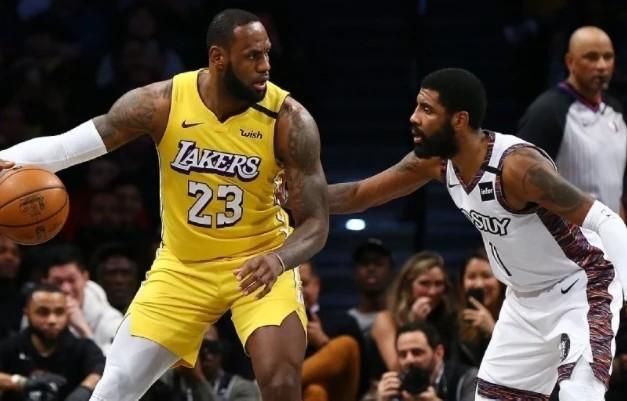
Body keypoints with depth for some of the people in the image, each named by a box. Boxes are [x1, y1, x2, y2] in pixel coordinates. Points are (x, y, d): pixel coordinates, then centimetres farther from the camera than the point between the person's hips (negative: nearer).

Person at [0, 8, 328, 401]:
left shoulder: (289, 119, -20)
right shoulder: (162, 102, -17)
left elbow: (316, 223, -16)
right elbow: (67, 144, -12)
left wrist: (278, 260, -39)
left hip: (259, 261, -2)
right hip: (183, 265, 2)